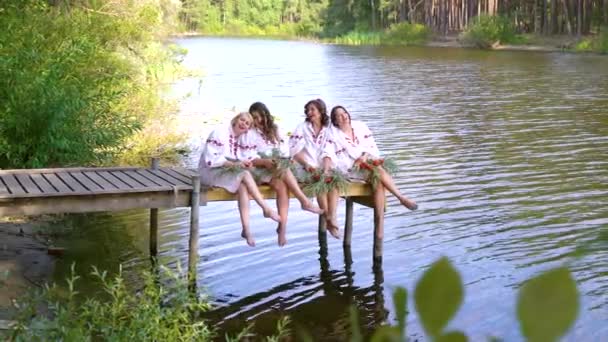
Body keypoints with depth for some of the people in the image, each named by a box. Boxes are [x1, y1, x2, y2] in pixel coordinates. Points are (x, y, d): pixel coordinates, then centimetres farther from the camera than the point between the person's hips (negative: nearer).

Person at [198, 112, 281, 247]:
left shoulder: (239, 139, 11)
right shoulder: (220, 133, -12)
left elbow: (236, 161, 13)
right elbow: (211, 160, -20)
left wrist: (243, 163, -11)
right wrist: (235, 164, -27)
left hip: (227, 172, 7)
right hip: (210, 172, -7)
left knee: (243, 186, -26)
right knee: (245, 175, -28)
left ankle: (246, 229, -30)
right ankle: (266, 209, -20)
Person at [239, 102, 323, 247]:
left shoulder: (275, 130, 16)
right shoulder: (249, 134, 3)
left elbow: (285, 152, 9)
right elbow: (248, 159, -8)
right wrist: (265, 162, -24)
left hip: (280, 169, 3)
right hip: (260, 170, -3)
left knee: (282, 186, -31)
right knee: (284, 179, -33)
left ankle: (282, 227, -39)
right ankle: (305, 202, -29)